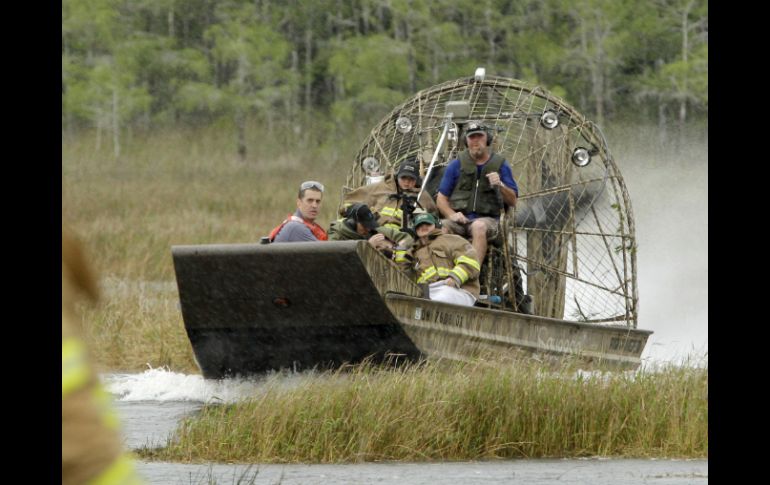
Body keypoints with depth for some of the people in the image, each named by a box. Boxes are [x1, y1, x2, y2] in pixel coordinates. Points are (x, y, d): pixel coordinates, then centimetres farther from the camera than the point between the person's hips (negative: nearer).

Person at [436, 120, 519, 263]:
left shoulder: (500, 165, 11)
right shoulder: (456, 165, 13)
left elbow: (512, 201, 6)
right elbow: (441, 198, 11)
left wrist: (500, 185, -14)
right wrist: (452, 215, -9)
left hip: (487, 219, -1)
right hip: (460, 219, 1)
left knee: (479, 226, -38)